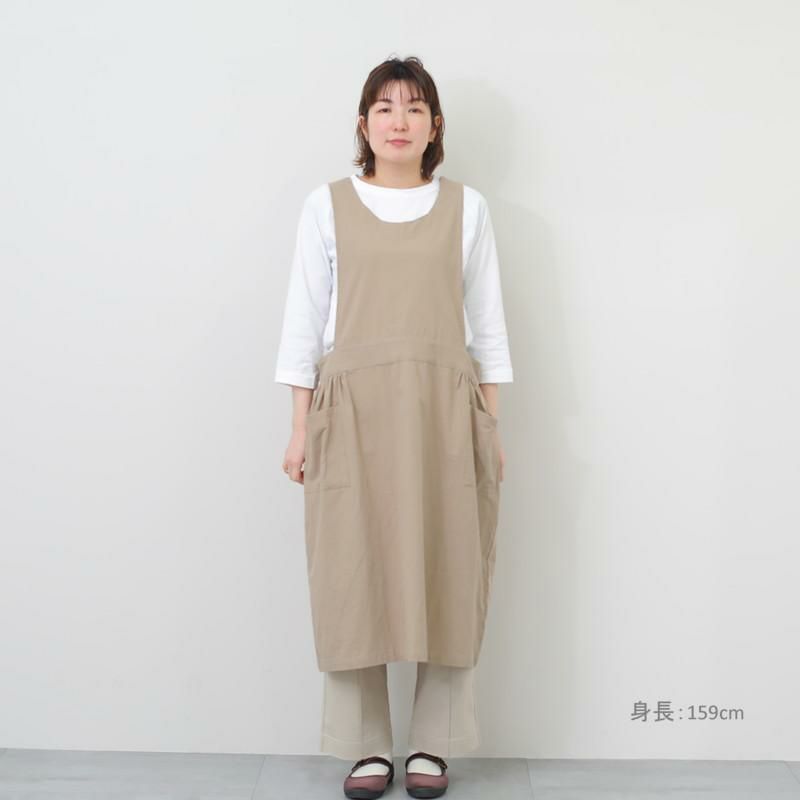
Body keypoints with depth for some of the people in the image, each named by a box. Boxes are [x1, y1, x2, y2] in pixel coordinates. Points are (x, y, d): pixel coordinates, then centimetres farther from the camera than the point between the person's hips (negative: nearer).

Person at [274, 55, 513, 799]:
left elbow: (487, 321, 9)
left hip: (444, 409, 1)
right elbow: (304, 320, 5)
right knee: (353, 576, 0)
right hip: (353, 409, 0)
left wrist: (491, 426, 4)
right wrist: (300, 428, 0)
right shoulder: (327, 205, 6)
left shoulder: (466, 206, 9)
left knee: (445, 576, 2)